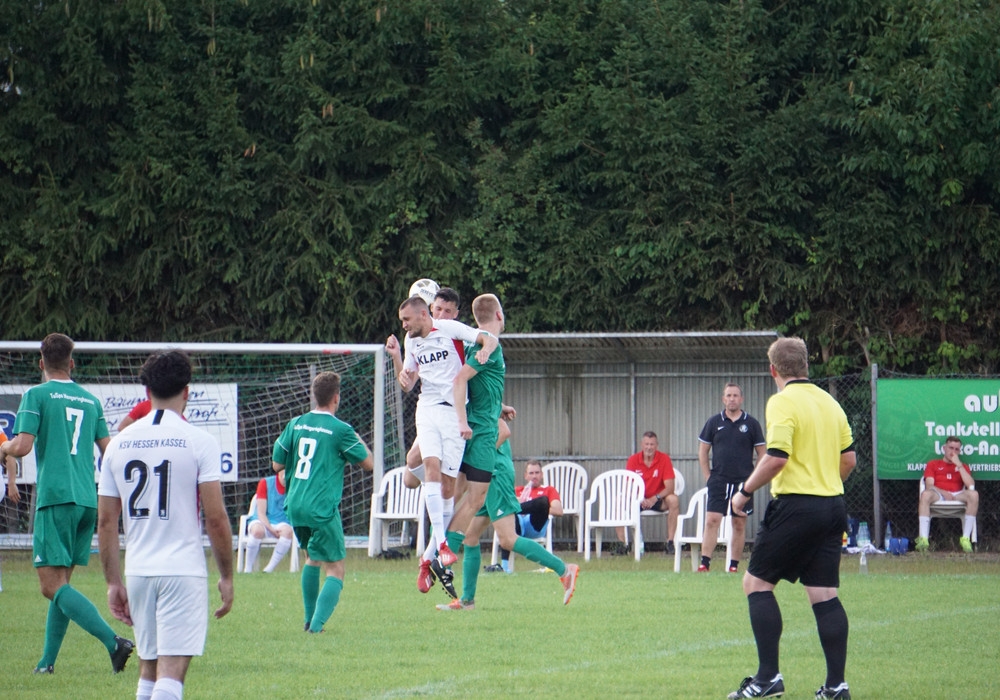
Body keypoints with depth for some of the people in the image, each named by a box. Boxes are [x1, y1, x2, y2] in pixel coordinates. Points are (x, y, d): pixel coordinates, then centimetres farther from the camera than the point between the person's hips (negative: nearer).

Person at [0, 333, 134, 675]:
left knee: (53, 585, -10)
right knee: (61, 582, 15)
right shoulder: (91, 400, 14)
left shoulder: (36, 395, -3)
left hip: (56, 497, -7)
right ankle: (48, 660, 14)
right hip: (88, 500, 7)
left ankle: (113, 640, -27)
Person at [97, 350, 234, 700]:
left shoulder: (119, 443, 7)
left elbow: (105, 521, 8)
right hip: (184, 572, -4)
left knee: (149, 669, 17)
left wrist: (113, 582, 14)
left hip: (137, 571, 5)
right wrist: (226, 576, 1)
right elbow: (215, 517, -9)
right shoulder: (199, 441, -6)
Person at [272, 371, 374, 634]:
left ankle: (309, 619, 27)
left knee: (311, 558, 26)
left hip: (294, 505, 6)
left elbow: (277, 464, 14)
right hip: (322, 508, -6)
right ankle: (317, 623, -18)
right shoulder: (341, 430, -8)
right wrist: (359, 442, 21)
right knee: (335, 570, 0)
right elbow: (368, 463, 3)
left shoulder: (295, 424, 7)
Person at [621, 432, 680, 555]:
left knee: (673, 500, -32)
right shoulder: (633, 460, -6)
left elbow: (669, 487, -14)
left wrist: (655, 498, -30)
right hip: (638, 498, 1)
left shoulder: (664, 459, -10)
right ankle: (621, 543, -22)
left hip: (658, 500, -1)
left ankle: (670, 543, -27)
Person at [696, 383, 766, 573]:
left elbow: (761, 453, 8)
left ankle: (734, 564, 9)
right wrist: (708, 477, 3)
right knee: (711, 521, -9)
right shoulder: (714, 422, 6)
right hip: (718, 480, 0)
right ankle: (704, 562, -11)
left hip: (743, 481, 0)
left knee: (739, 524, 3)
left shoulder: (751, 423, 4)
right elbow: (703, 451, 11)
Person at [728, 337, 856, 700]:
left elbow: (776, 457, -19)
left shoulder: (783, 402, -9)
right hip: (832, 507, 7)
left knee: (757, 582, 2)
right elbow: (848, 458, 17)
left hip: (795, 505, -7)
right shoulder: (829, 402, 13)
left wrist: (745, 491, -8)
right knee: (824, 595, 7)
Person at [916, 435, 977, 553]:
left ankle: (966, 538, -31)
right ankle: (923, 539, -45)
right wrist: (943, 493, -14)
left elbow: (971, 485, 5)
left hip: (957, 496, 1)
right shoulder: (933, 464, 21)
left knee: (973, 494, -32)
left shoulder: (962, 467, 25)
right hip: (938, 495, -1)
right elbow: (929, 486, 5)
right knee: (926, 494, -37)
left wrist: (959, 465, 2)